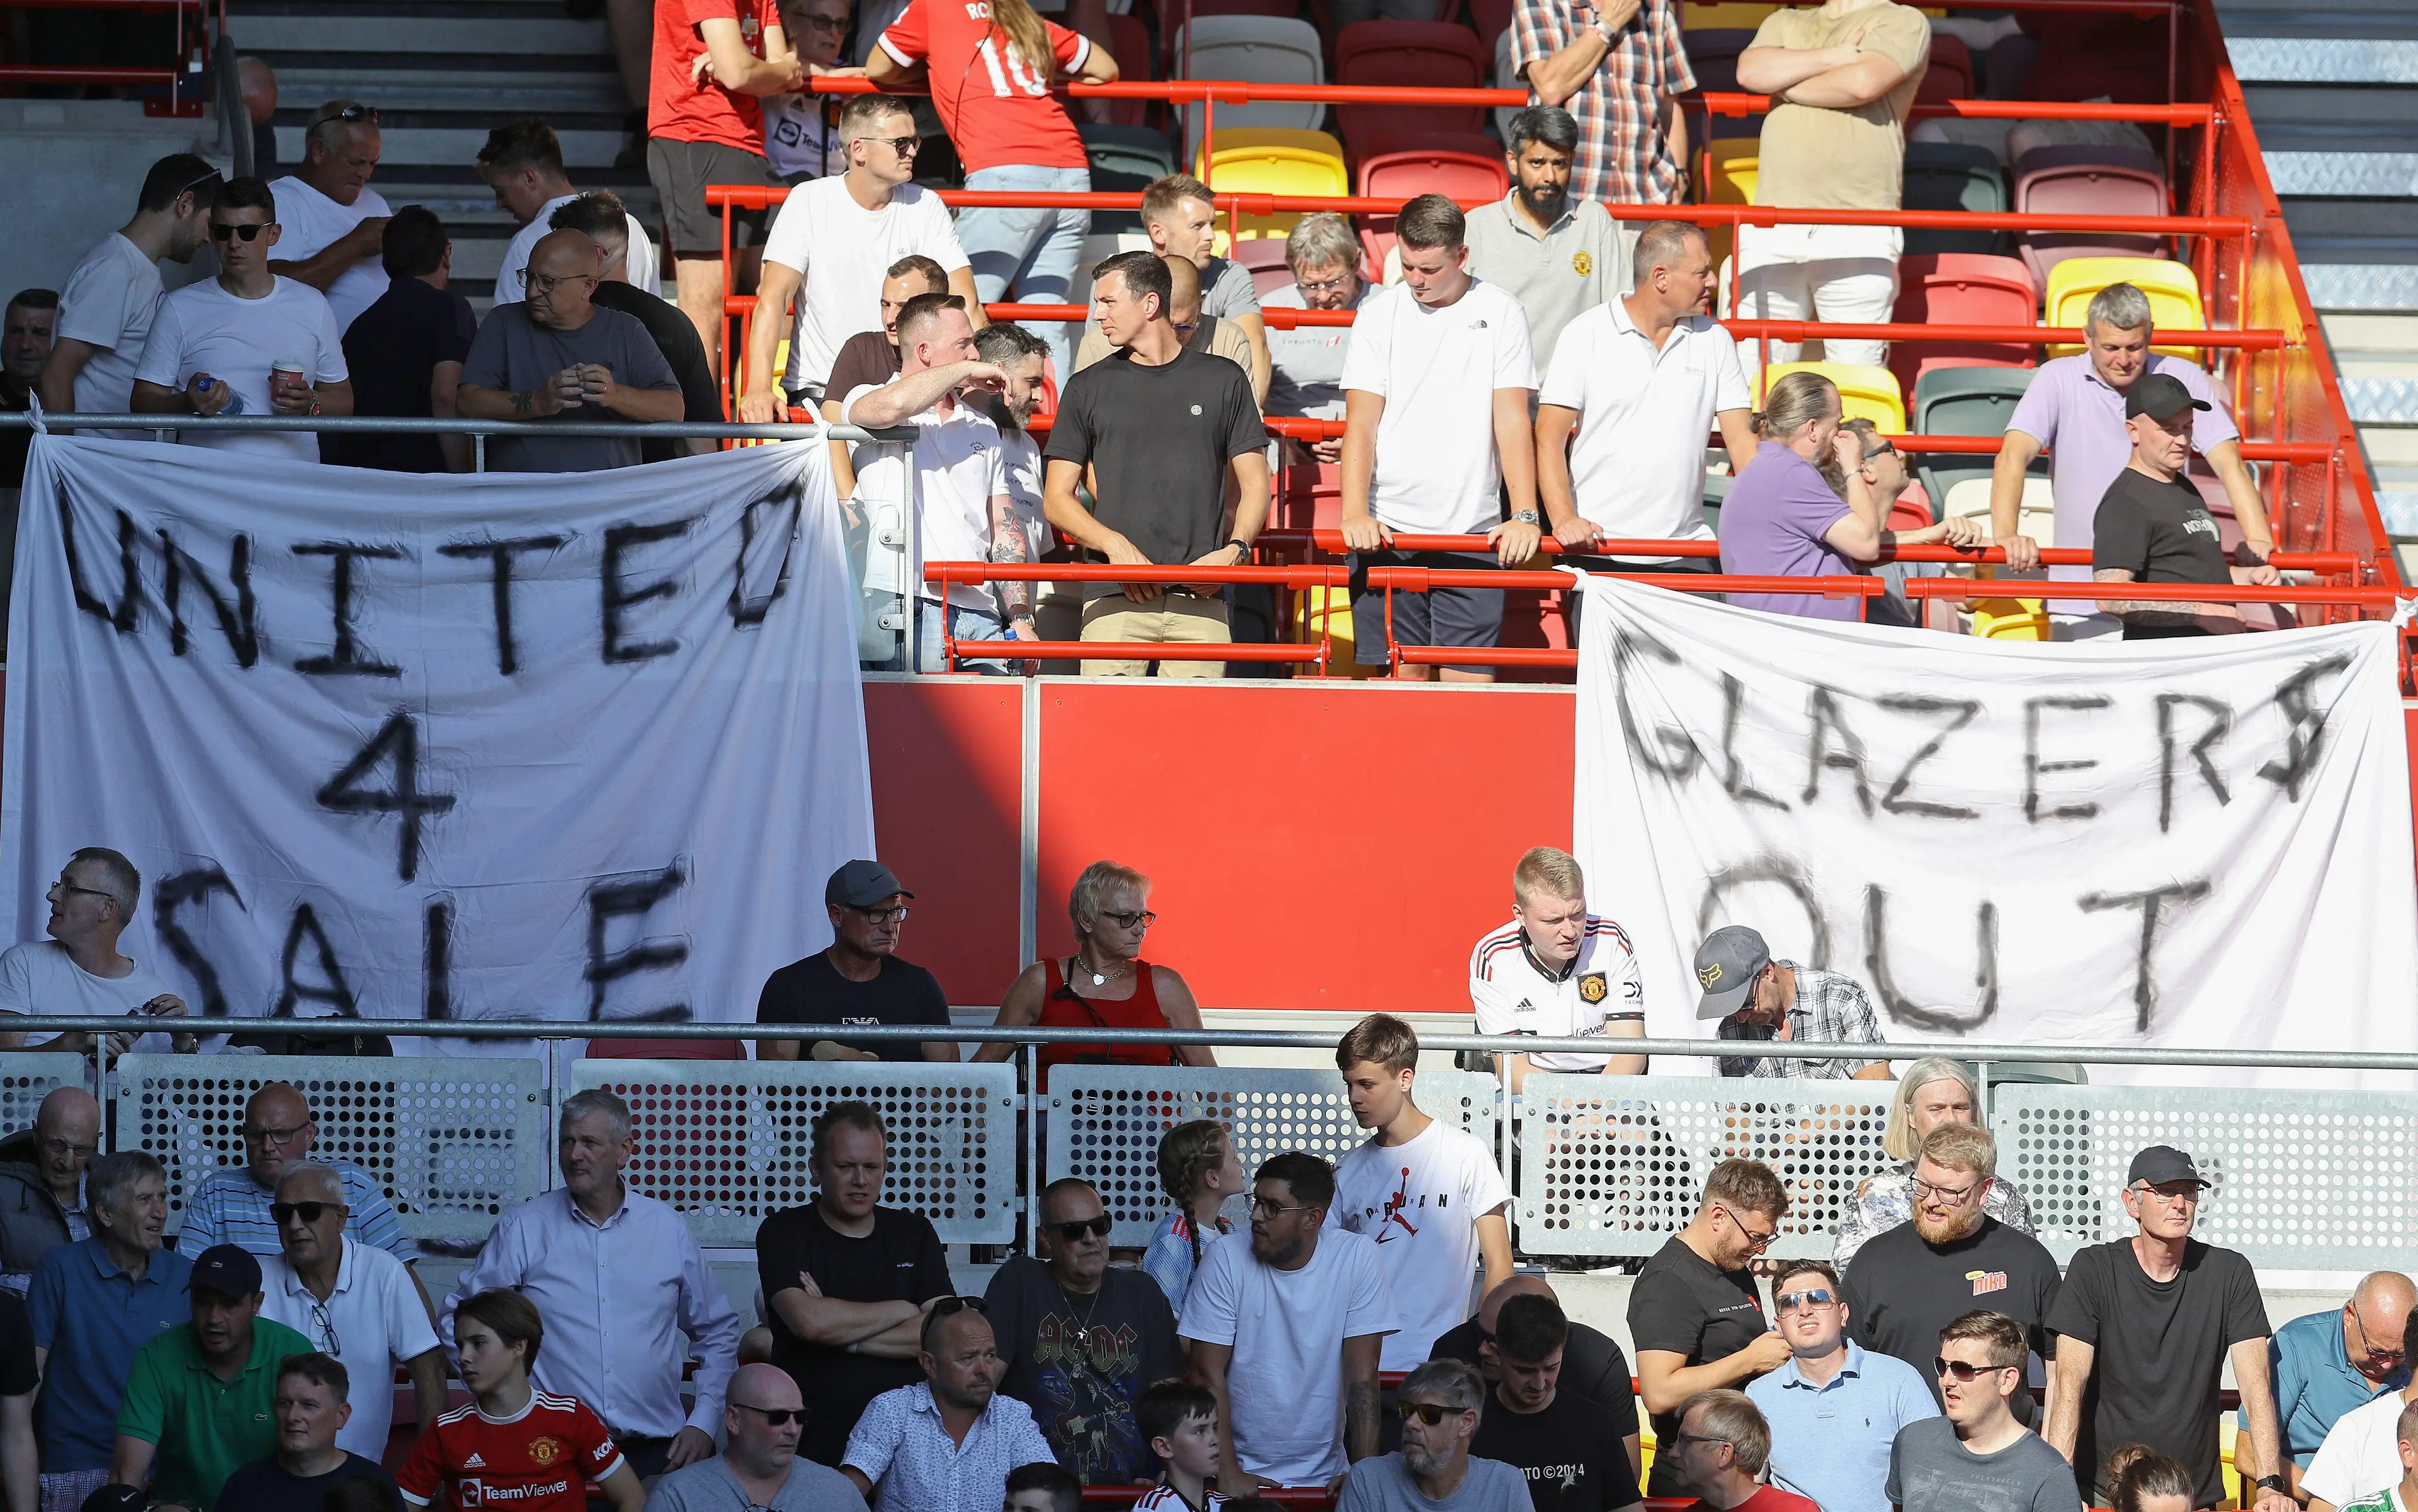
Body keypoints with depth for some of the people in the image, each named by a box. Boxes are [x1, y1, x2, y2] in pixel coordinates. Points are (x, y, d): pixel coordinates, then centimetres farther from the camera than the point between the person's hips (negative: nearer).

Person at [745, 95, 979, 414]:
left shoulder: (925, 206, 5)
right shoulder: (810, 202, -2)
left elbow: (965, 303, 0)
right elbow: (773, 298, -8)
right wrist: (759, 388, -21)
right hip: (816, 390, -2)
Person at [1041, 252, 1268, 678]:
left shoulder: (1223, 381, 12)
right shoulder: (1088, 388, 12)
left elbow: (1255, 486, 14)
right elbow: (1057, 498, 11)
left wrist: (1234, 550, -6)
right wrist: (1115, 545, -7)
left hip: (1200, 597, 0)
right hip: (1114, 597, 0)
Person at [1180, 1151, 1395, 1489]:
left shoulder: (1358, 1258, -3)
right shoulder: (1226, 1257, -4)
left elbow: (1362, 1376, -4)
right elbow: (1209, 1372, -5)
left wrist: (1364, 1473, -11)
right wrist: (1228, 1472, -12)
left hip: (1324, 1472, 1)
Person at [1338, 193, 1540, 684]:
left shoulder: (1500, 313, 5)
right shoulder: (1379, 316, 6)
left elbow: (1512, 419, 1)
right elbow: (1361, 422, 0)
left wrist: (1525, 516, -10)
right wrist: (1355, 513, -14)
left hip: (1472, 532, -1)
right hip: (1389, 531, 1)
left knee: (1471, 678, -7)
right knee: (1404, 672, -2)